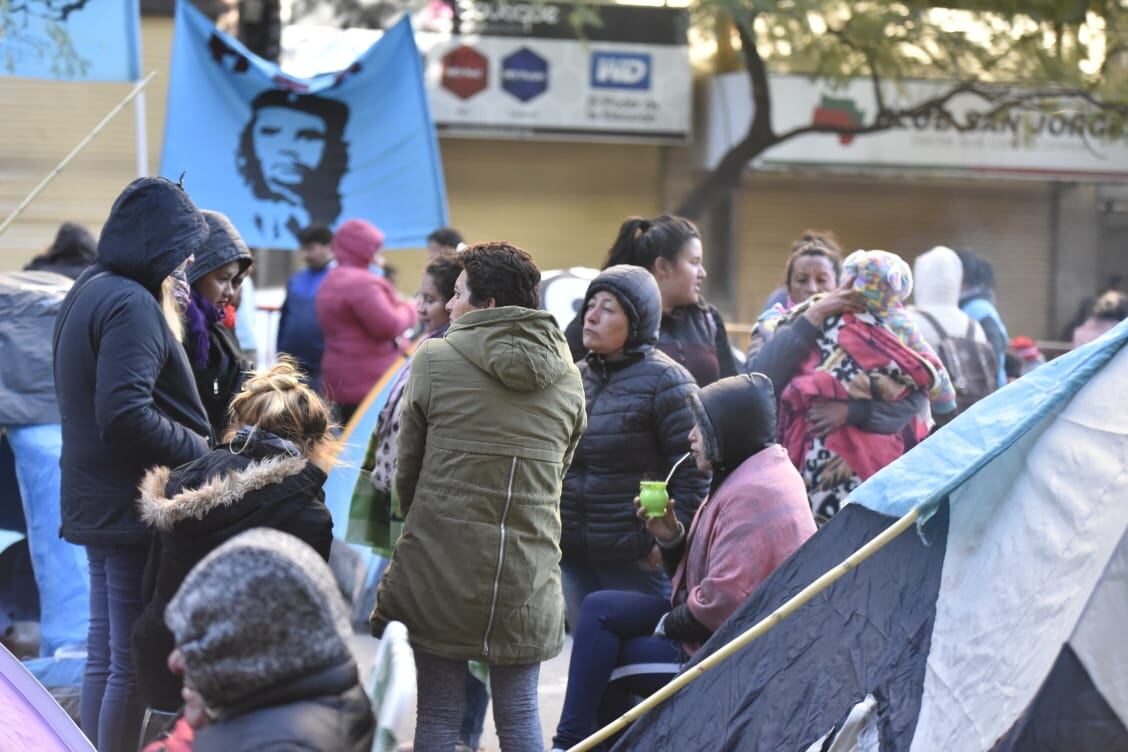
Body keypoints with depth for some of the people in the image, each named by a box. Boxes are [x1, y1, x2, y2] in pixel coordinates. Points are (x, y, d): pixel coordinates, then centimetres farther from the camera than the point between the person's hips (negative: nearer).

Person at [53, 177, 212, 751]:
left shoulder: (88, 291, 12)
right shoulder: (132, 305, -18)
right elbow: (125, 413, -27)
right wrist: (198, 448, -17)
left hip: (95, 503, 10)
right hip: (134, 507, -10)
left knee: (103, 653, 16)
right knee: (132, 661, -2)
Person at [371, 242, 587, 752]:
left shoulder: (435, 360, -6)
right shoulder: (567, 379, 5)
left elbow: (406, 467, 2)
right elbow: (556, 475, 11)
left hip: (440, 570, -3)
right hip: (527, 580, 3)